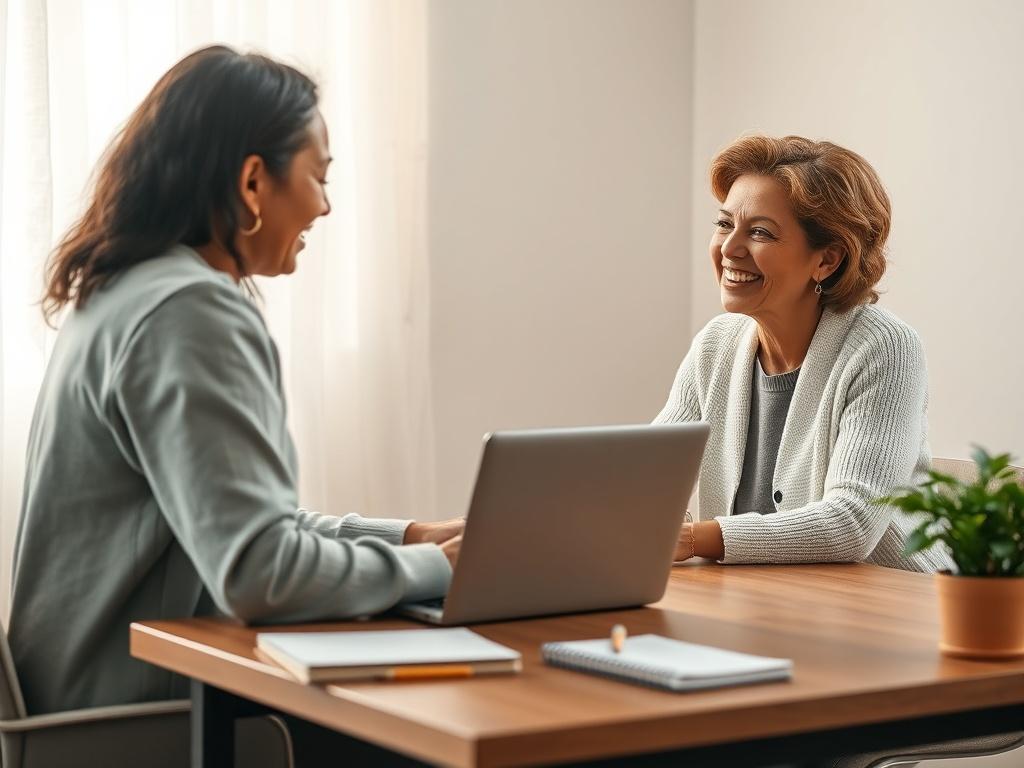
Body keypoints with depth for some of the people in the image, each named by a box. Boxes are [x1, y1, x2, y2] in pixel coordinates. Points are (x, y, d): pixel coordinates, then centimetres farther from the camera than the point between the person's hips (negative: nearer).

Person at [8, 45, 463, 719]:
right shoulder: (191, 312, -19)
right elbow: (258, 572, -26)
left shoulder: (129, 292, 11)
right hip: (145, 717, -9)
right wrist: (436, 566, -12)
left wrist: (407, 536, 9)